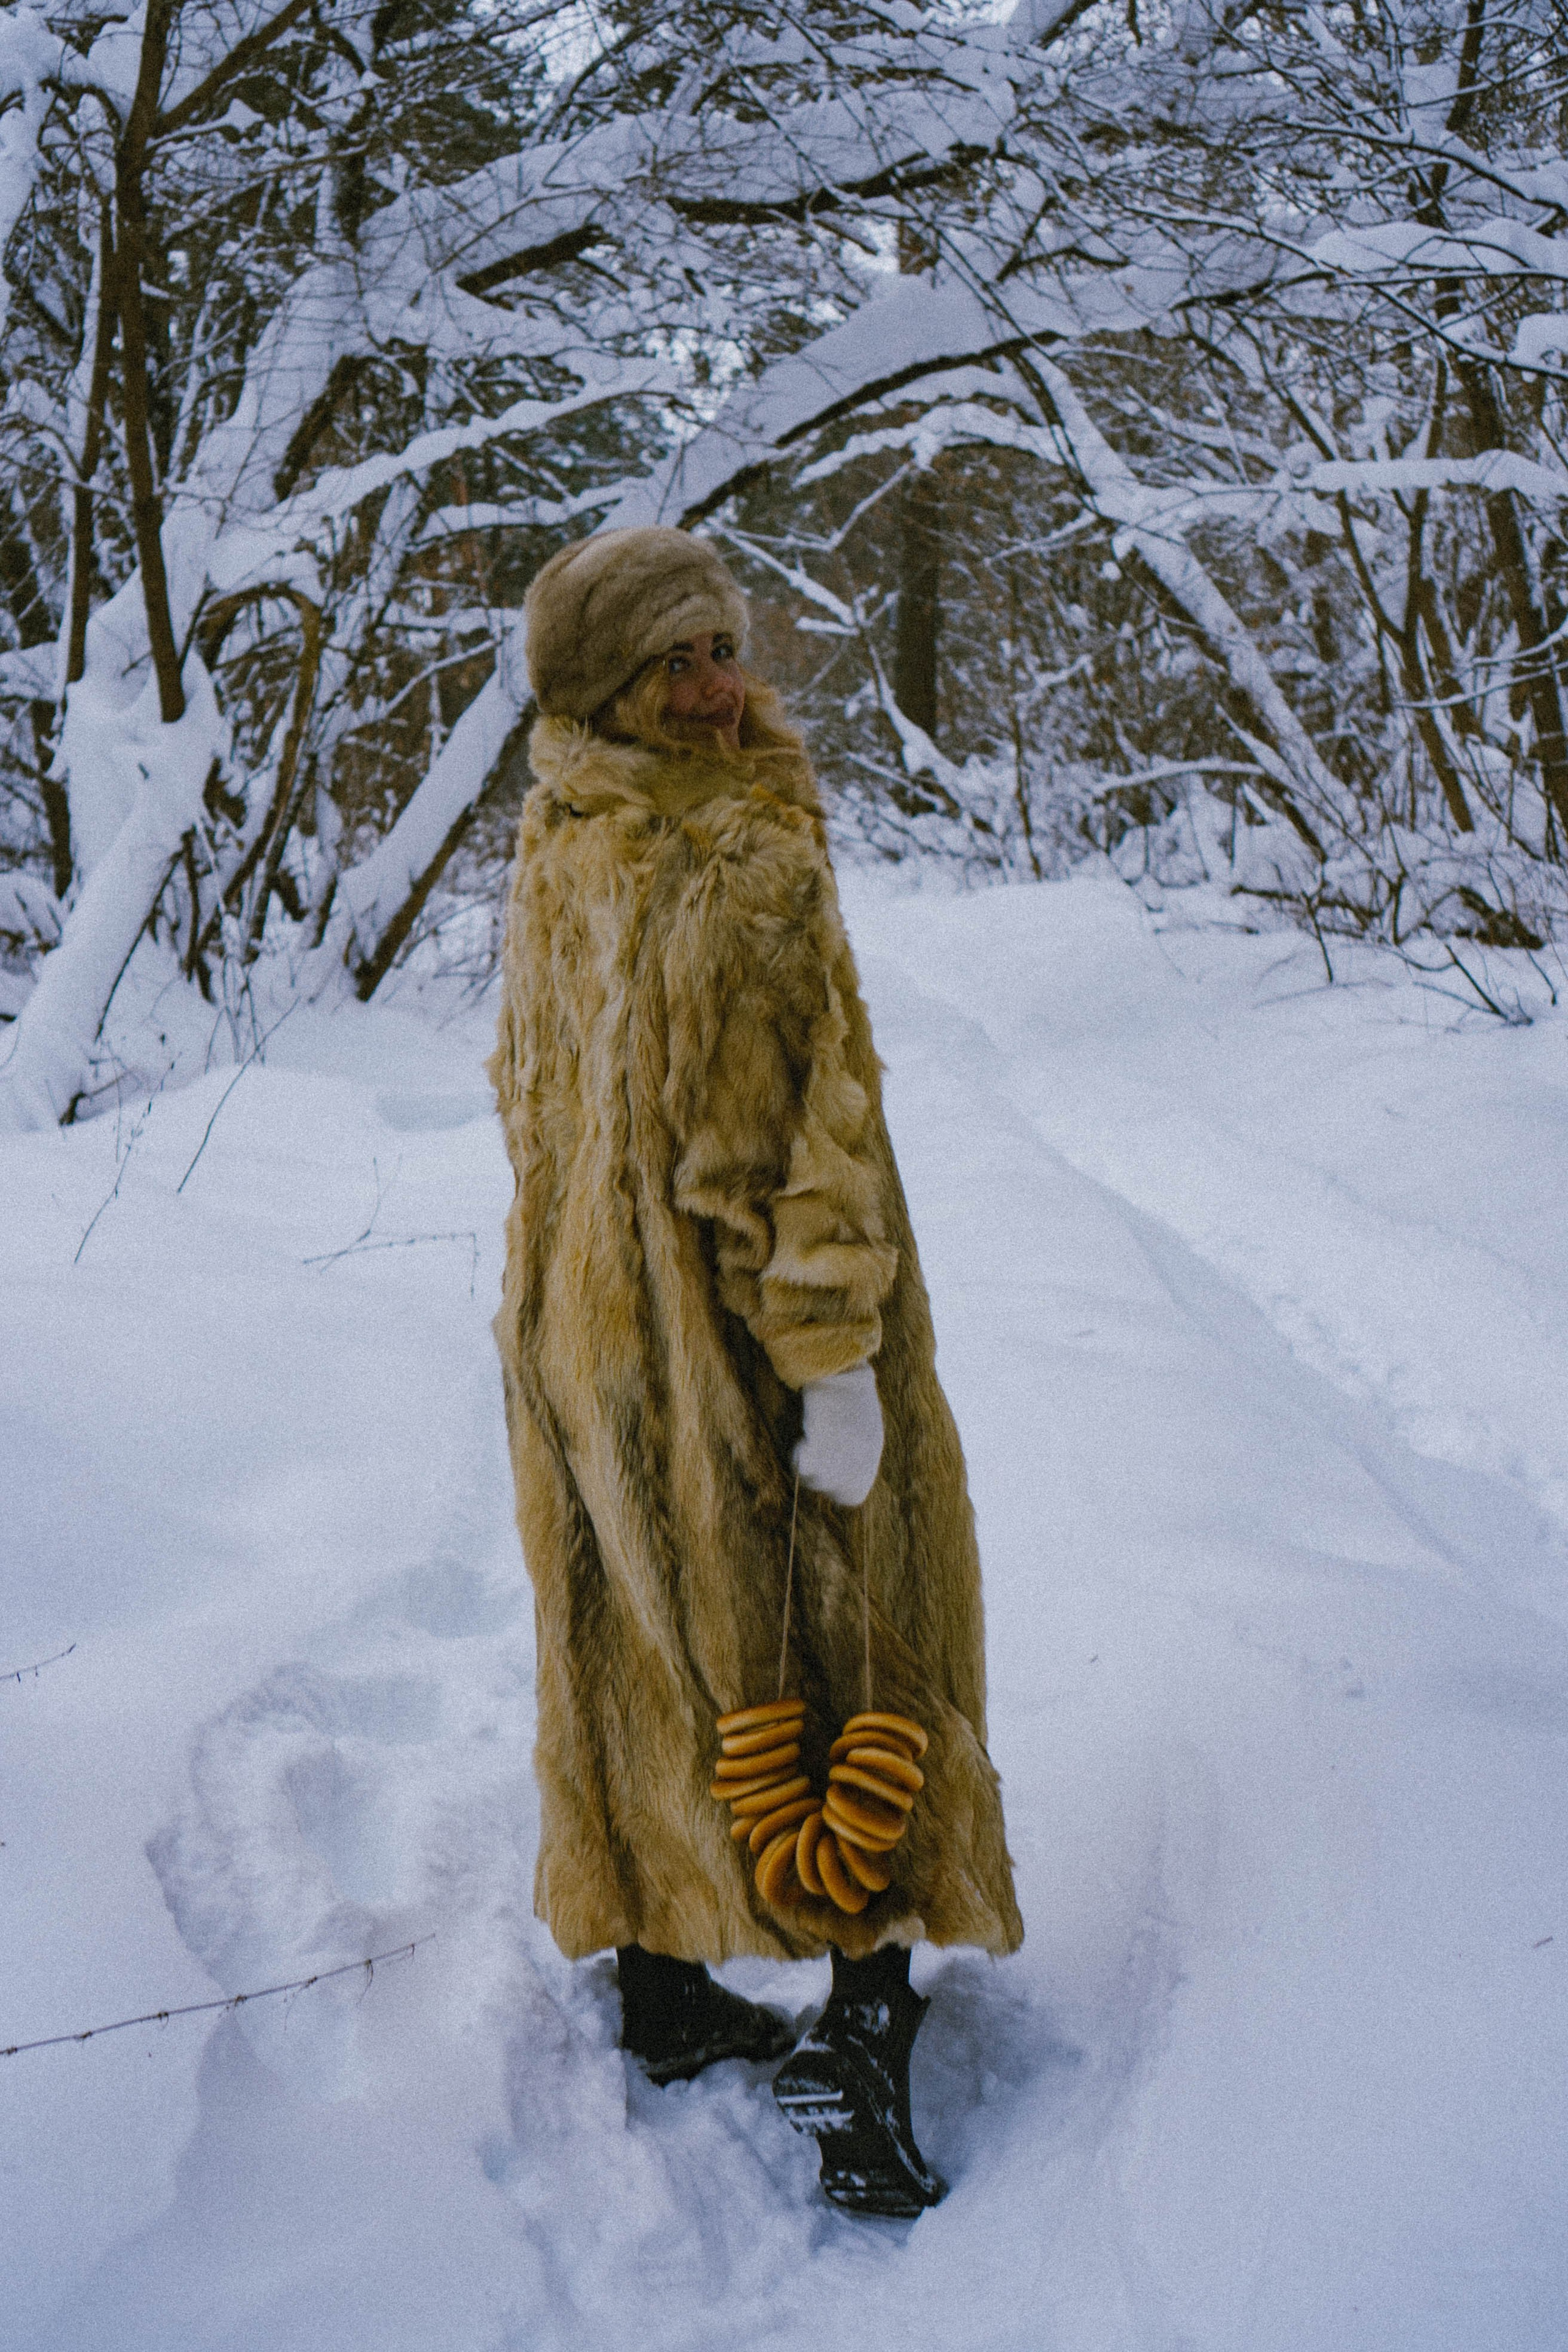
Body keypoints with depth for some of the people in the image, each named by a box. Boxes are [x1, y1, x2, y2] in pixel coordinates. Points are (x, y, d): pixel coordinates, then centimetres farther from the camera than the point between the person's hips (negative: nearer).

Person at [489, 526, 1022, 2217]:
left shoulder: (551, 855, 5)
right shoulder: (748, 863, -22)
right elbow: (787, 1136, -24)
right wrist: (833, 1357, -20)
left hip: (582, 1335, 8)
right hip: (742, 1343, -8)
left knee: (640, 1652, 18)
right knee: (850, 1674, 5)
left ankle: (665, 1991, 32)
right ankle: (861, 2057, 8)